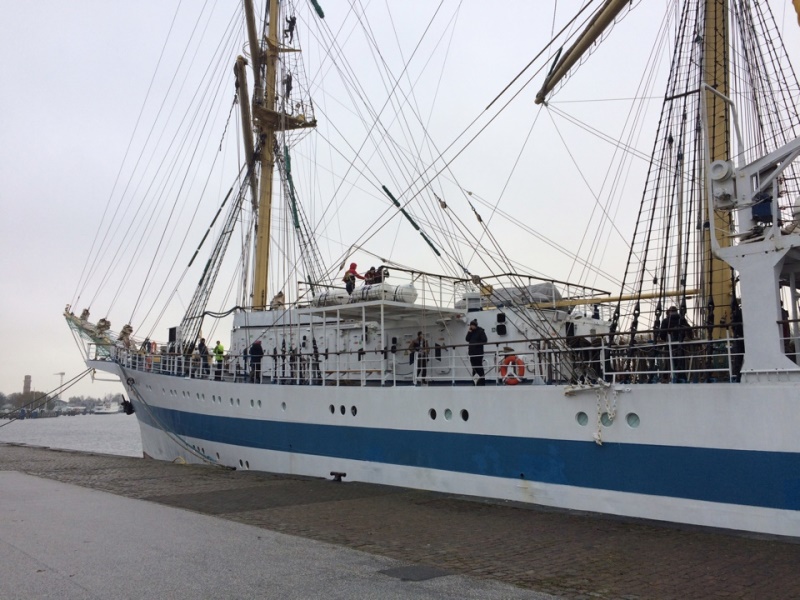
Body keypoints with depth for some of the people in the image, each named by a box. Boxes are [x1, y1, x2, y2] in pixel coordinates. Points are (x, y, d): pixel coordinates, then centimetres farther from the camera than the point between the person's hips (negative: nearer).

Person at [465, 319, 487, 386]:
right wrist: (469, 332, -4)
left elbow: (484, 340, -13)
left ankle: (482, 381, -2)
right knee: (474, 367, 7)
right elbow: (467, 339, 7)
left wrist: (477, 344, -19)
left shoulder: (480, 331, -7)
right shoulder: (471, 332, 14)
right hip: (472, 352, 7)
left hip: (478, 352, -7)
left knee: (479, 366, -6)